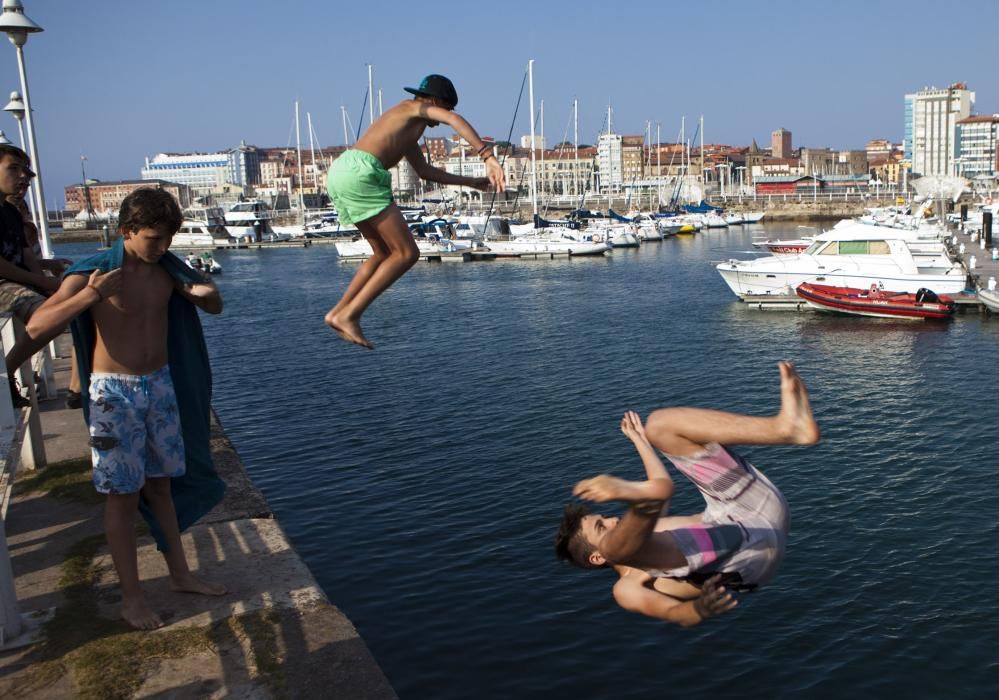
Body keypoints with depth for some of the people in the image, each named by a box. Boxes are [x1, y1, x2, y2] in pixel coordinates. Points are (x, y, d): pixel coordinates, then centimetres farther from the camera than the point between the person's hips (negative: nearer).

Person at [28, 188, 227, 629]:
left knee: (161, 483, 16)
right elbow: (36, 327, -20)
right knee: (124, 495, 1)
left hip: (161, 385, 5)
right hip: (115, 393, -5)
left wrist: (205, 294, -10)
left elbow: (215, 308, 14)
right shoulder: (92, 273, -13)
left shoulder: (167, 268, 1)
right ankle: (131, 597, 12)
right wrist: (88, 297, -35)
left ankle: (180, 573, 28)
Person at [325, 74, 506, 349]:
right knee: (407, 254, -5)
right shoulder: (417, 108, 8)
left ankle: (338, 313, 15)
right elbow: (455, 120, -13)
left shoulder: (406, 129, 35)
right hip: (360, 173, -10)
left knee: (386, 253, 19)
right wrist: (488, 157, -20)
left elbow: (425, 171, 42)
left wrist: (472, 181, 43)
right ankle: (349, 315, -7)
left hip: (340, 172, 10)